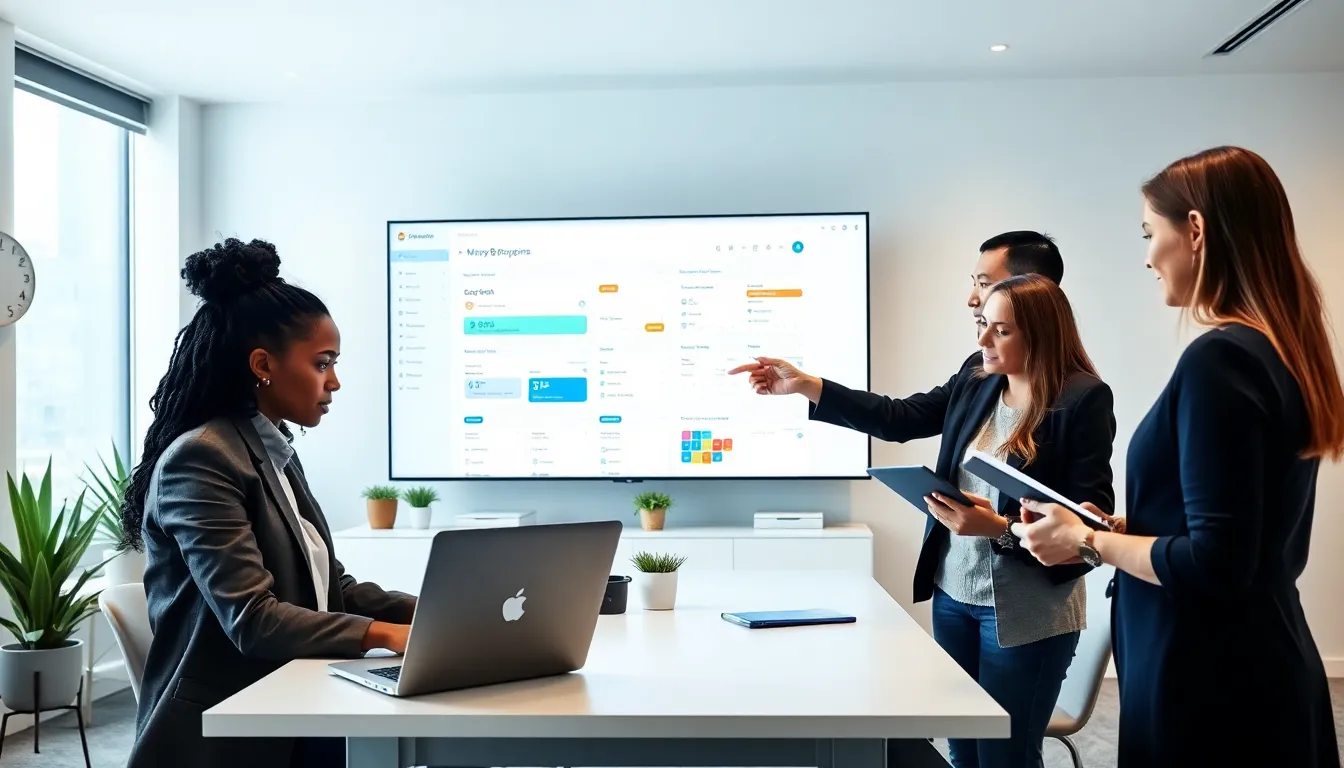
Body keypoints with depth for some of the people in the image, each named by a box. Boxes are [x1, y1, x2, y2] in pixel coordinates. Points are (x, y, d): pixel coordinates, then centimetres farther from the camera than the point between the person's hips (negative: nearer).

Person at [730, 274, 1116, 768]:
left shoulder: (1083, 400, -15)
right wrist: (804, 386, -3)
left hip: (1025, 613, -6)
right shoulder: (973, 386, 5)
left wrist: (999, 528, -29)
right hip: (953, 595, 6)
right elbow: (898, 419, 4)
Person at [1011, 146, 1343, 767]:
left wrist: (1087, 542, -10)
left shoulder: (1220, 357, -21)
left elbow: (1216, 565, -23)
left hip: (1213, 682, -9)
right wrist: (1117, 528, 12)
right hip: (1263, 666, 9)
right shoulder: (1283, 350, 7)